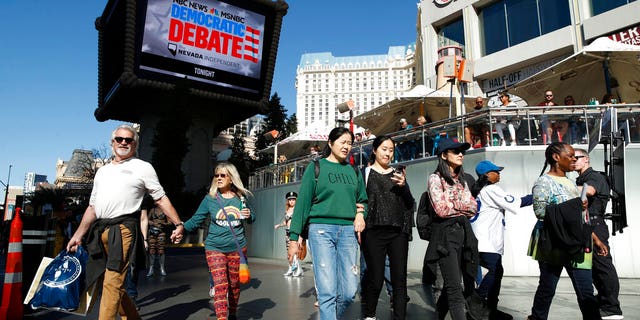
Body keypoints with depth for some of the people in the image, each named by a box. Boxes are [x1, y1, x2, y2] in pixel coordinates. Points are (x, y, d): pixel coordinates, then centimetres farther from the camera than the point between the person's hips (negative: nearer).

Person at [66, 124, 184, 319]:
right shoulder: (102, 171, 22)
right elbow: (92, 207, 23)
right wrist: (78, 235, 18)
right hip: (99, 231, 6)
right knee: (111, 284, 10)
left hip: (123, 229, -6)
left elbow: (161, 199, 3)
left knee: (112, 284, -11)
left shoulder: (143, 167, 7)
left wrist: (178, 224, -5)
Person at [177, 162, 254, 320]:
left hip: (237, 248, 2)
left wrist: (249, 215, -8)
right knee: (220, 285, -11)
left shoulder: (240, 198, 3)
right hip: (215, 248, -2)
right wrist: (182, 228, -17)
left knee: (234, 284, 14)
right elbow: (196, 220, -1)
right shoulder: (210, 198, -2)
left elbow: (251, 219, 14)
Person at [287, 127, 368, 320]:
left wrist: (361, 214, 0)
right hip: (321, 229, -4)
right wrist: (294, 237, -3)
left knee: (349, 291, 0)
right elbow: (303, 202, 2)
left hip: (348, 231, 4)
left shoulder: (354, 171, 17)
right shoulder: (316, 167, 6)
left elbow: (363, 200, 24)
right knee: (327, 291, -9)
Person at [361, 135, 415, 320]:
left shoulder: (398, 174, 14)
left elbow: (410, 204, 11)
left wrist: (403, 186, -7)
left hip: (398, 232, 3)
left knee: (399, 279, 2)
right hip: (374, 233, -3)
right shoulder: (366, 173, 5)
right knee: (375, 279, 0)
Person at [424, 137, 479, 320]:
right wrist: (462, 206, 0)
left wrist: (453, 206, -7)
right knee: (455, 288, -11)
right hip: (445, 234, -7)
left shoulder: (461, 180, 16)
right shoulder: (435, 178, -4)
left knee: (451, 286, 12)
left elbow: (473, 207, 7)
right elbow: (441, 209, -14)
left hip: (463, 233, 7)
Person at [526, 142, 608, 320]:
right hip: (554, 244, -7)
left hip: (577, 244, 7)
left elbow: (581, 217, 22)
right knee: (548, 287, 5)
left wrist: (595, 238, 18)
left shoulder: (569, 182, 18)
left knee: (586, 292, 2)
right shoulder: (544, 182, -7)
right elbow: (540, 210, -19)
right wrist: (571, 207, -14)